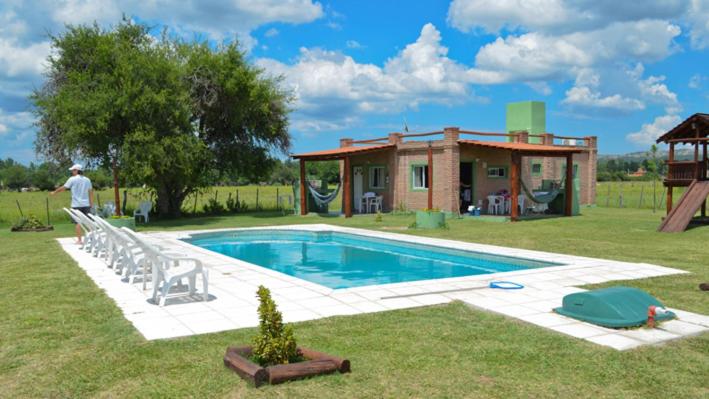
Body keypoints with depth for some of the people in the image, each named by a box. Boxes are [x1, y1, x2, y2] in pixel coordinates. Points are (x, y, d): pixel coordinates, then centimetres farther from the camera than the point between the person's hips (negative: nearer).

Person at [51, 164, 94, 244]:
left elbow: (63, 188, 2)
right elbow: (91, 192, 8)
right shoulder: (87, 180, 7)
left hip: (77, 205, -4)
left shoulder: (72, 179, -5)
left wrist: (54, 192, 18)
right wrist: (91, 203, 12)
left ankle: (79, 240, 0)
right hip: (86, 204, 4)